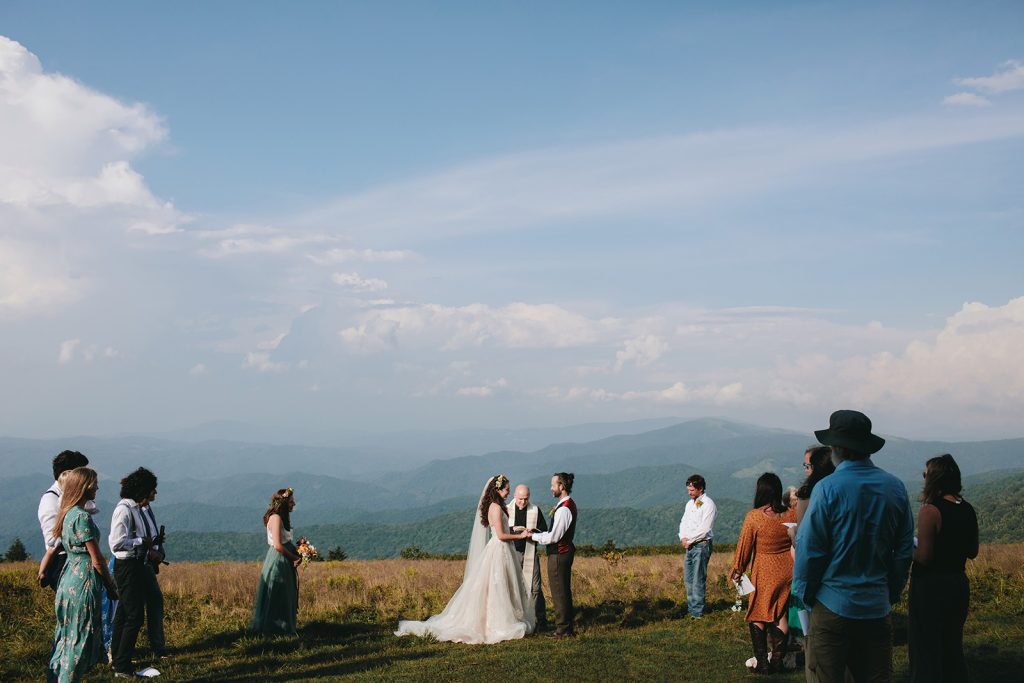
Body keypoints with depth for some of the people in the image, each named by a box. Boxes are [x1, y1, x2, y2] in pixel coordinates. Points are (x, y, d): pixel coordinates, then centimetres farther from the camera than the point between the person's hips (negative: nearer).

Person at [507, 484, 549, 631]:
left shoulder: (535, 510, 4)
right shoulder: (506, 510, 3)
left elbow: (544, 530, 5)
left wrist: (533, 531, -16)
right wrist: (513, 529, -17)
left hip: (530, 554, -1)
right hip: (512, 553, 1)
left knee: (534, 588, -5)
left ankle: (541, 621, -1)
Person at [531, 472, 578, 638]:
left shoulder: (564, 509, -22)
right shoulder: (570, 504, 11)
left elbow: (554, 537, -22)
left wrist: (533, 536, -11)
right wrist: (541, 534, 11)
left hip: (559, 554, -10)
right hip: (565, 551, 10)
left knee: (559, 592, -2)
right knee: (564, 591, 17)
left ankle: (563, 629, 4)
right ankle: (567, 627, 25)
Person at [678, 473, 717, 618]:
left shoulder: (708, 504, -11)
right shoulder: (690, 503, 15)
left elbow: (704, 529, -17)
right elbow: (683, 522, 17)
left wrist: (690, 541, -11)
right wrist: (683, 538, -1)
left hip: (701, 545, -8)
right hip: (689, 546, 8)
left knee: (698, 579, -7)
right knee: (689, 578, 10)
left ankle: (697, 611, -3)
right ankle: (690, 607, 18)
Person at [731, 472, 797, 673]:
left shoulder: (753, 517, -14)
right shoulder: (791, 515, -4)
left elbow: (744, 546, -7)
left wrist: (737, 571, 6)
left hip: (764, 574, -3)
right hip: (787, 572, 3)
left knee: (758, 616, 9)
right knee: (782, 616, 12)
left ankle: (762, 662, 7)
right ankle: (777, 660, 17)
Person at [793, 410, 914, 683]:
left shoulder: (828, 488, -13)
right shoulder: (895, 487, 2)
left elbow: (809, 548, -11)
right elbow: (905, 547, 7)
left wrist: (804, 594, 2)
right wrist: (892, 594, 17)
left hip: (833, 603, -5)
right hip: (877, 606, 5)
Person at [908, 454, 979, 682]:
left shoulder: (930, 511, -19)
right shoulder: (968, 511, 3)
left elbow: (923, 557, -20)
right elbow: (972, 552, 12)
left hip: (931, 586, -7)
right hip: (958, 584, 7)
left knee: (926, 648, 5)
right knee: (952, 645, 20)